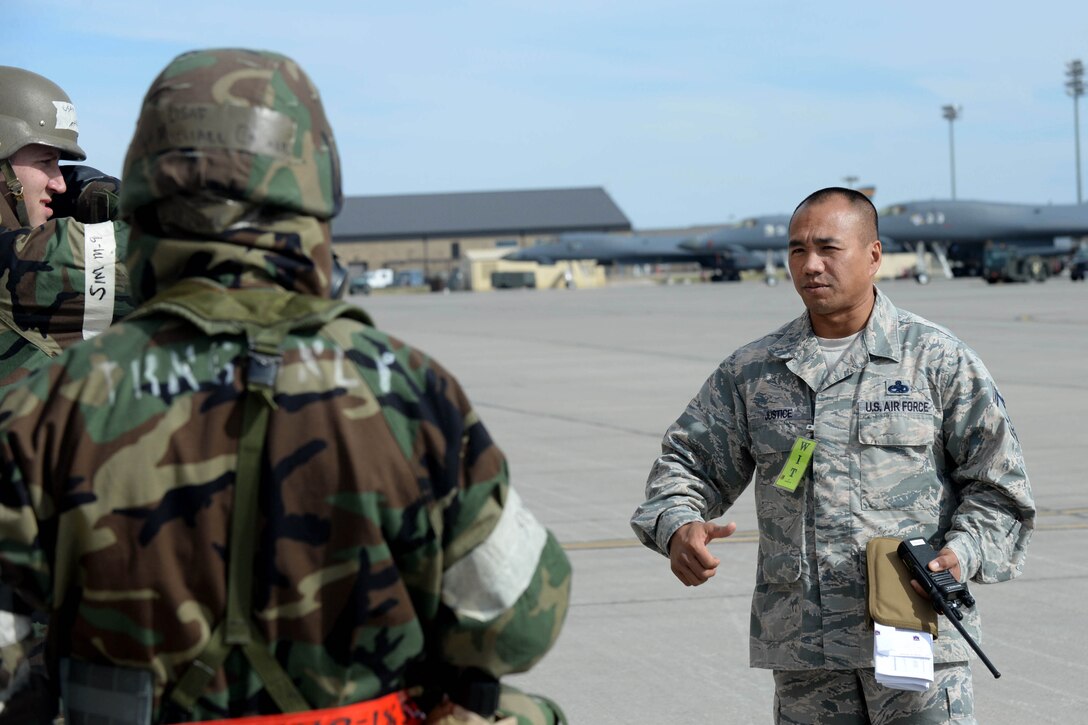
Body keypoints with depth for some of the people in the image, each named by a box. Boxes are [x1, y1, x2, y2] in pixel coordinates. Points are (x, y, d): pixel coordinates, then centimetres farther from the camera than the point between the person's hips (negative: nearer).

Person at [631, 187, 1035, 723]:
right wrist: (678, 528, -9)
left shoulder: (940, 361, 3)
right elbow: (689, 461, 13)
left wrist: (960, 553, -14)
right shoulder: (752, 371, 10)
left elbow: (997, 484, 4)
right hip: (802, 643, 3)